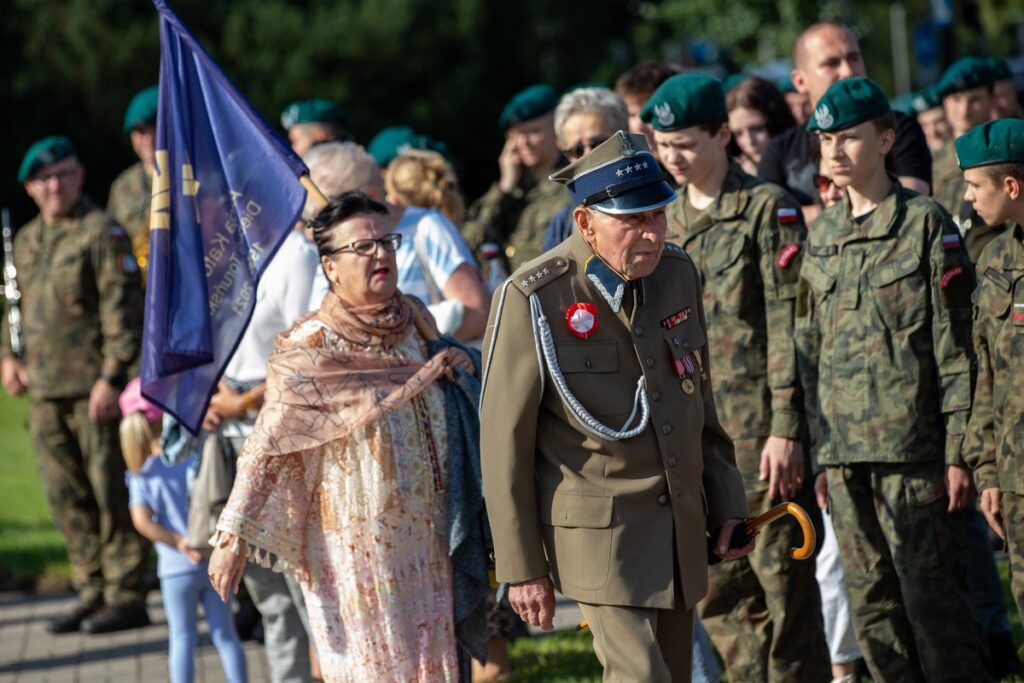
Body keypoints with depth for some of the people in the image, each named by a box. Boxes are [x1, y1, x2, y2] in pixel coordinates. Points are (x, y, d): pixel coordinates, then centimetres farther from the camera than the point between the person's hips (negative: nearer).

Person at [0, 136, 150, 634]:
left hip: (94, 388, -7)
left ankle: (127, 597, 1)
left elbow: (122, 307, -11)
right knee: (66, 498, 9)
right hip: (45, 391, 7)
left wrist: (111, 376, -17)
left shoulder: (102, 233, -5)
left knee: (111, 492, -4)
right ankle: (92, 593, 17)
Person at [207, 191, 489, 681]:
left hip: (427, 543, 5)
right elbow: (266, 448, -14)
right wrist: (234, 535, -18)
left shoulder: (416, 323, 3)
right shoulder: (309, 351, -13)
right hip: (356, 544, -5)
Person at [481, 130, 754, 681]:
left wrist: (725, 504, 12)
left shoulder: (678, 274, 4)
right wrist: (521, 568, -9)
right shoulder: (533, 300, -14)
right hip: (599, 527, -6)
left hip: (681, 526, 6)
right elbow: (504, 442, -10)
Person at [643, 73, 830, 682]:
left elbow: (788, 324, -10)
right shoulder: (668, 222, 14)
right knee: (720, 589, 8)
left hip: (760, 427, -6)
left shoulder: (769, 210, -6)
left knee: (783, 578, -2)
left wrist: (786, 428, -15)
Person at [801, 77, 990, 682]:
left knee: (934, 599, -3)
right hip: (844, 452, 6)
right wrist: (820, 452, 13)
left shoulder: (926, 224, -4)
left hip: (913, 449, -6)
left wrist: (958, 451, -11)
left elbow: (956, 346, -6)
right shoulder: (821, 236, 13)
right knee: (874, 609, 8)